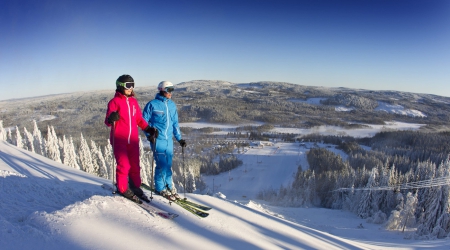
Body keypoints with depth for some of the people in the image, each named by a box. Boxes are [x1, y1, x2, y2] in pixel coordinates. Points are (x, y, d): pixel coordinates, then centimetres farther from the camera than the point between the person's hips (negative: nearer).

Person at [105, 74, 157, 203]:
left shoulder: (133, 101, 10)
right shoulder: (114, 101, -6)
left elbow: (139, 119, 16)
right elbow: (107, 121, -10)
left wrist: (148, 129, 5)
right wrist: (111, 119, -32)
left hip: (133, 139, 5)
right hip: (119, 140, -5)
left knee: (135, 165, 10)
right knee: (124, 165, -4)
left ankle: (135, 187, 27)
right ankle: (122, 189, 16)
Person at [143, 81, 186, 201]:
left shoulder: (172, 105, 11)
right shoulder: (152, 104, -6)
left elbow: (175, 123, 17)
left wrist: (179, 138, 14)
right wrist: (149, 134, -13)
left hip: (169, 139, 5)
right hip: (157, 139, -5)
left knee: (168, 164, 8)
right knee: (162, 164, -5)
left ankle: (169, 187, 24)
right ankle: (160, 188, 14)